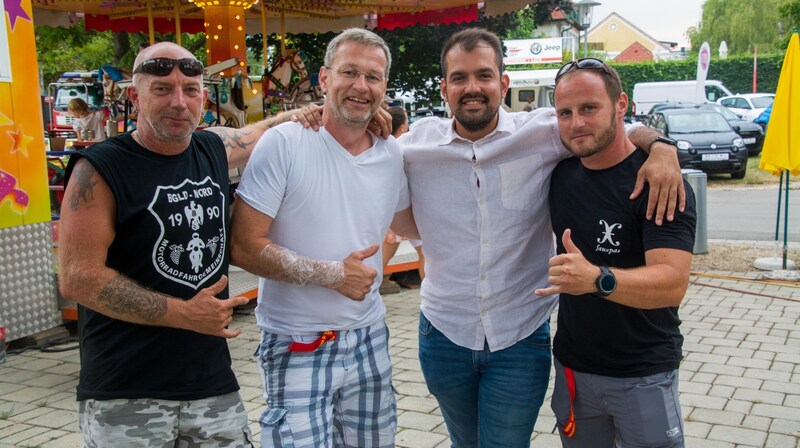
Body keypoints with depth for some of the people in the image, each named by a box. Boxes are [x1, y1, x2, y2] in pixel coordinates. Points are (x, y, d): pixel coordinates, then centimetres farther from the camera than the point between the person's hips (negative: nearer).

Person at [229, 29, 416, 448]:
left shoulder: (392, 154, 3)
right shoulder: (283, 142, -14)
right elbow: (244, 246, -16)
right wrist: (333, 274, -15)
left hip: (369, 337, 5)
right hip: (297, 347, -5)